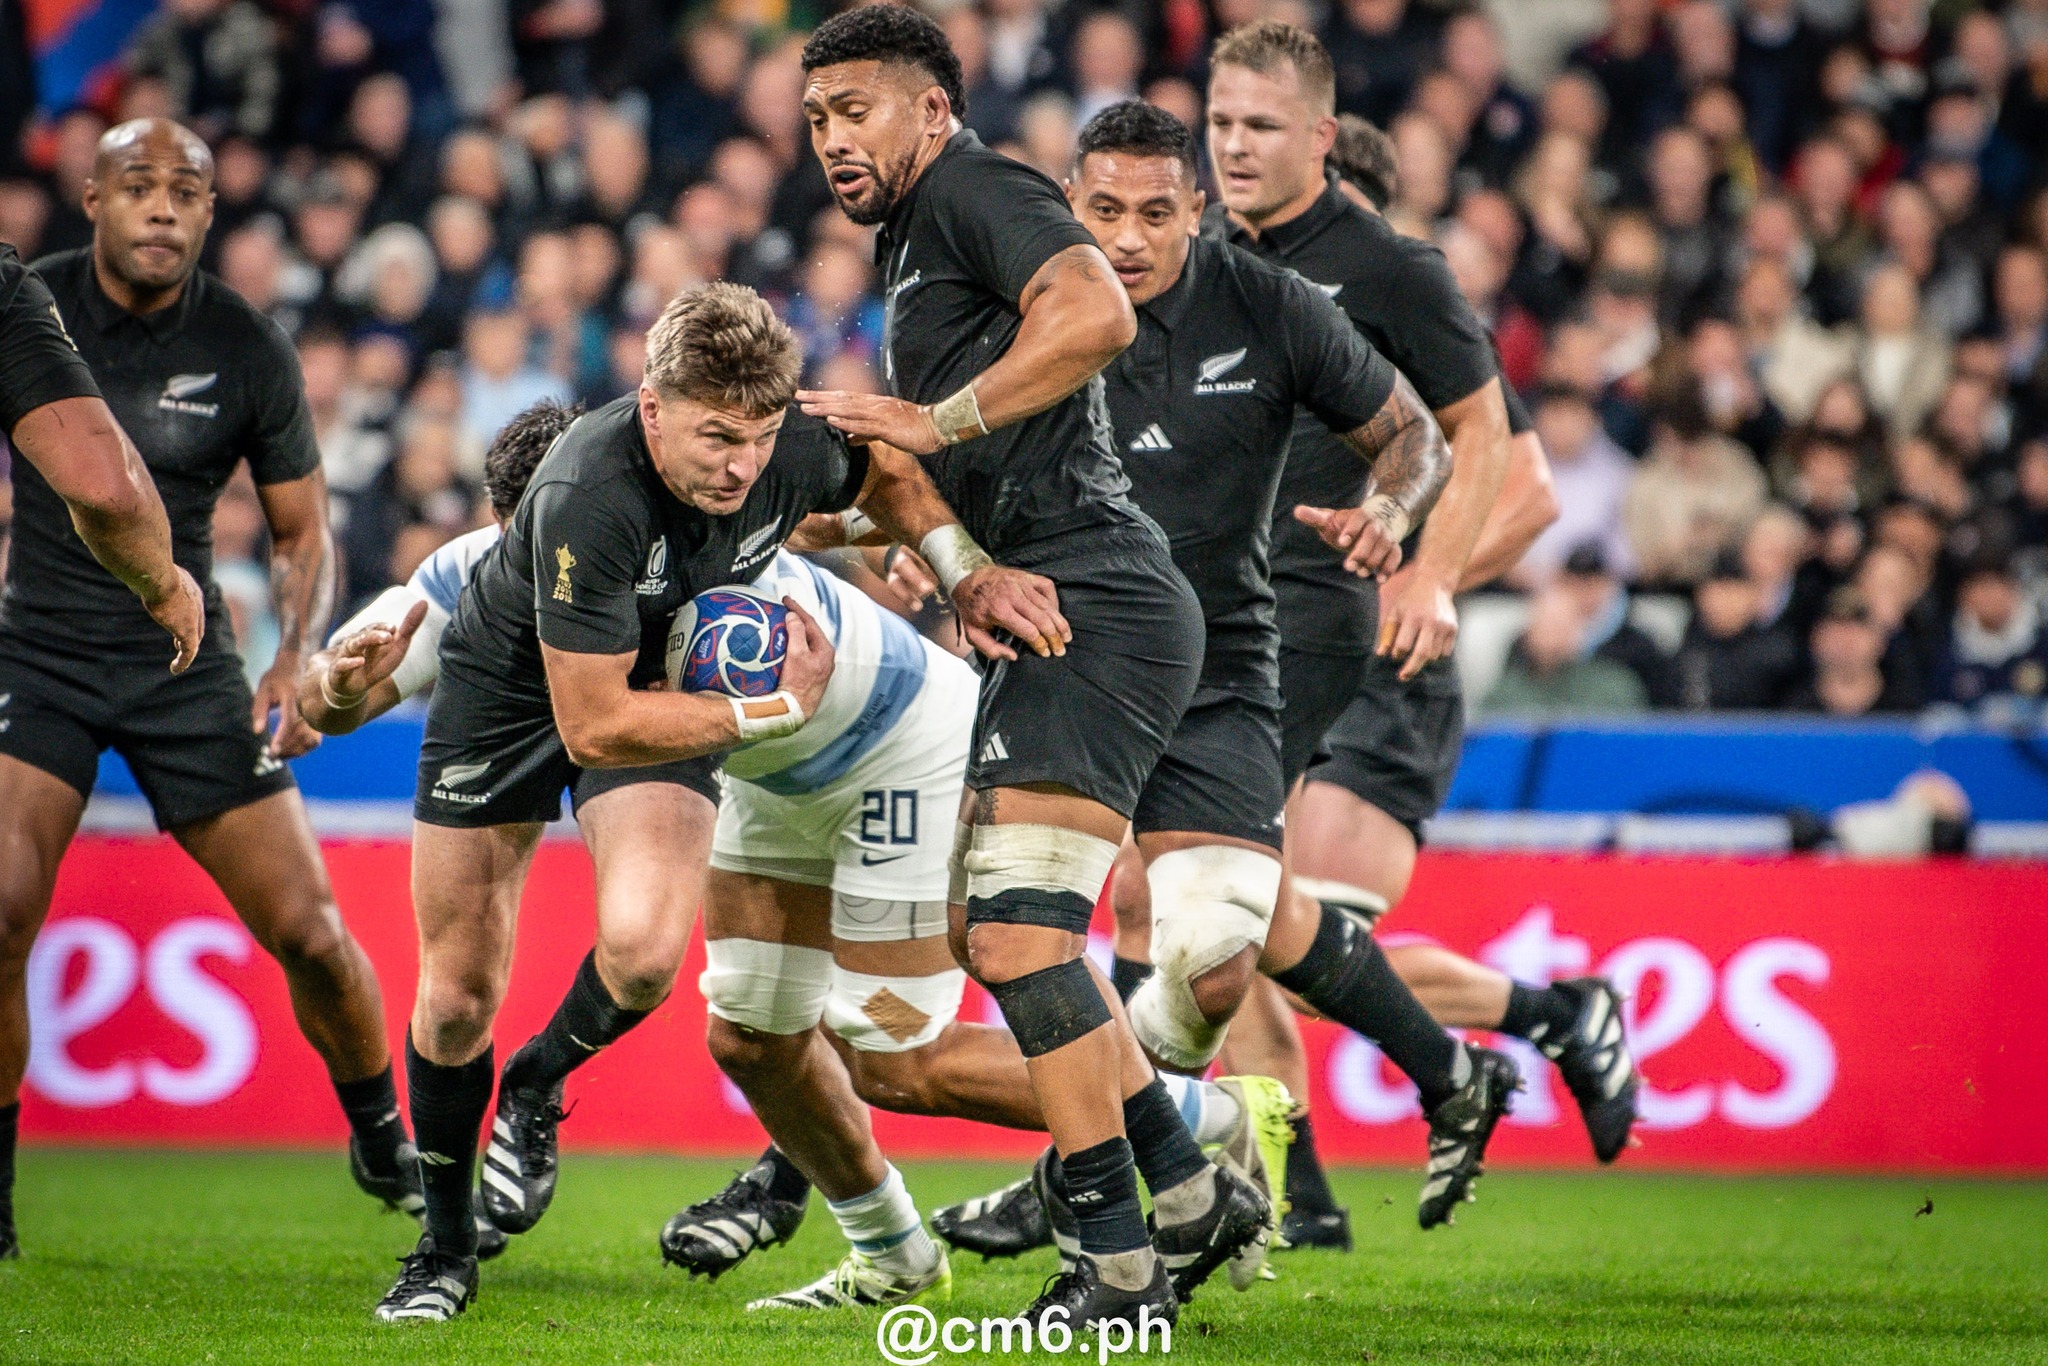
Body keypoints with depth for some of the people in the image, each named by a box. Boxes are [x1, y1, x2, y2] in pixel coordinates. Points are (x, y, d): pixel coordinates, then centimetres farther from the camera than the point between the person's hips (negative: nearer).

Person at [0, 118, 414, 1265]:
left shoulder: (249, 349, -5)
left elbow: (304, 531, 4)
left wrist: (296, 663, -11)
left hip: (187, 661, 1)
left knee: (308, 930, -1)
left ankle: (385, 1144, 25)